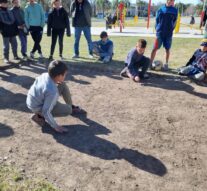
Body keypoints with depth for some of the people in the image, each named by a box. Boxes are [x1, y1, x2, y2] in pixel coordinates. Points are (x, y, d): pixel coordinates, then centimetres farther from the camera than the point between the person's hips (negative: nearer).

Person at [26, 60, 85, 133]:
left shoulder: (45, 75, -15)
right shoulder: (52, 91, -37)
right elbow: (46, 112, -32)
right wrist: (55, 126, -21)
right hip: (37, 108, -8)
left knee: (63, 85, 1)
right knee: (68, 110, -8)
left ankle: (72, 106, 21)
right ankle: (39, 116, -2)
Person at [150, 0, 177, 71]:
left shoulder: (174, 10, 4)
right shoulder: (160, 9, 3)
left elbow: (174, 22, 8)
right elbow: (157, 20, 6)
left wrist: (171, 29, -2)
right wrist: (157, 29, -2)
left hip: (169, 33, 1)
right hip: (159, 33, -1)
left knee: (167, 49, 7)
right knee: (155, 48, -5)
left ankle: (166, 64, 19)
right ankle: (150, 63, 0)